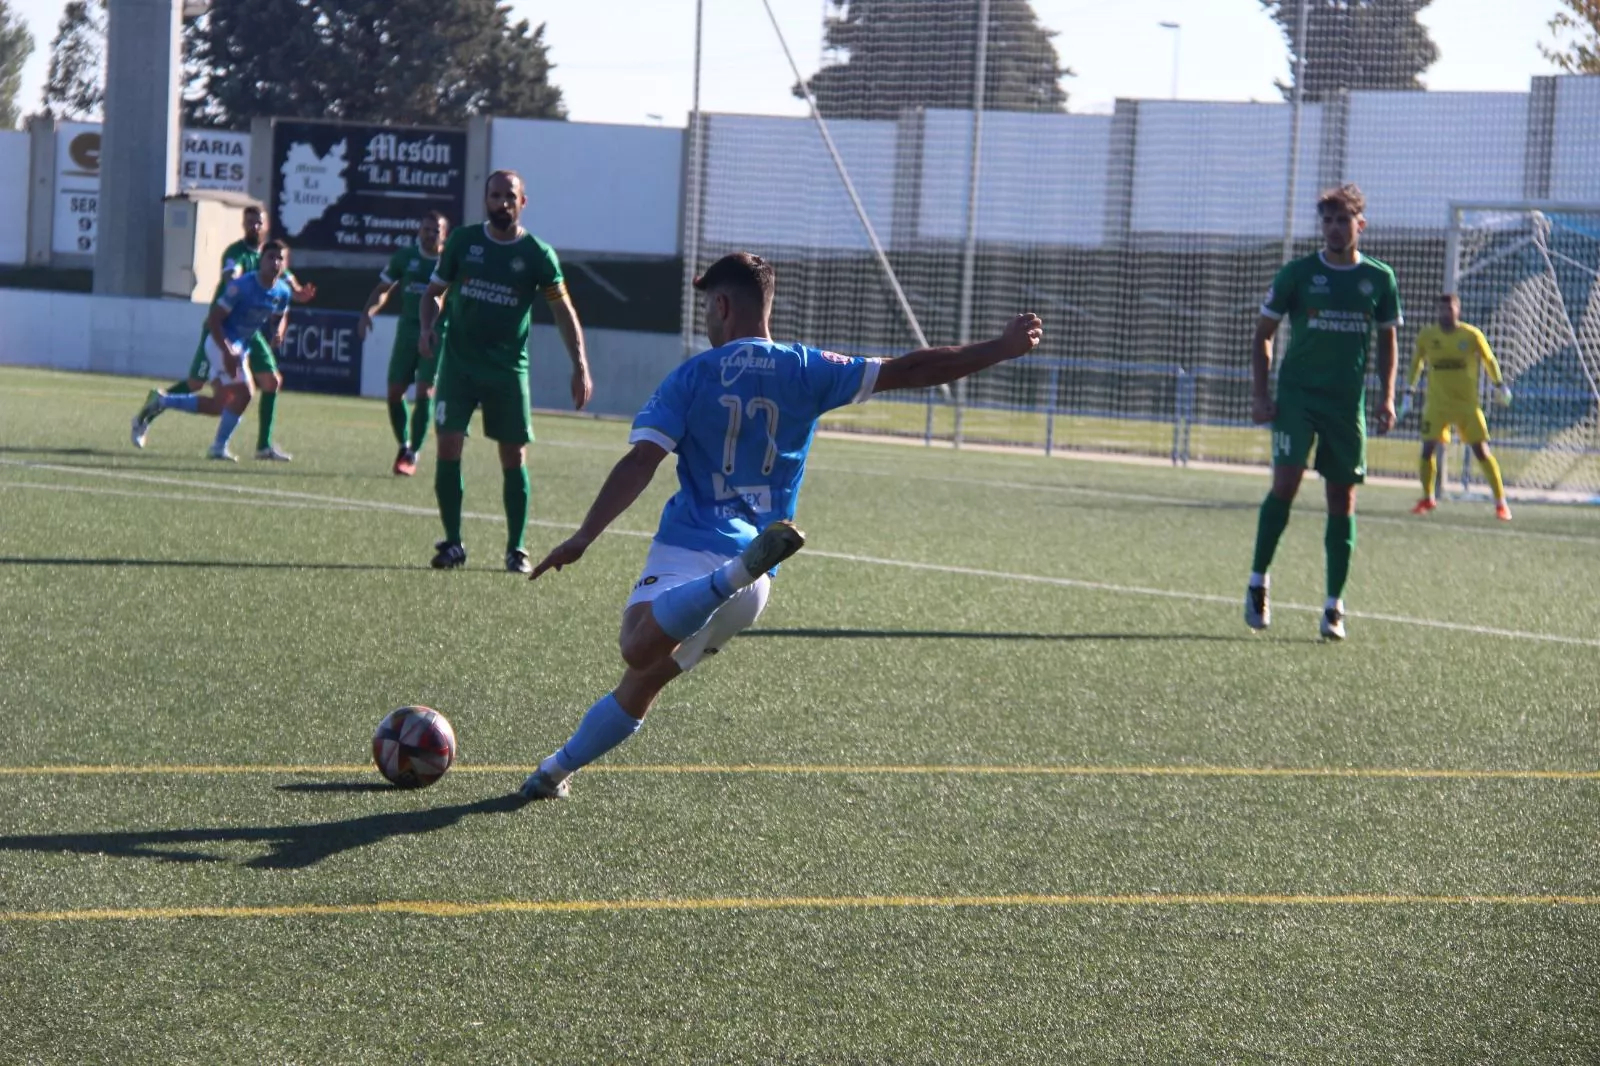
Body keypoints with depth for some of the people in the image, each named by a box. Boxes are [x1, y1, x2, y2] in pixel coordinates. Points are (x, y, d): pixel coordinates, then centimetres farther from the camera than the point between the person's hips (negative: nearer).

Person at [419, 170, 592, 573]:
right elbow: (435, 290, 11)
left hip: (508, 369, -1)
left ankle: (516, 548, 13)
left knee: (514, 457, 1)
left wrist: (580, 366, -6)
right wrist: (427, 326, -10)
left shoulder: (537, 254, -2)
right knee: (448, 446, -8)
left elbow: (563, 309, 3)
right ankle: (452, 542, 3)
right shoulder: (463, 241, 2)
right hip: (459, 363, 1)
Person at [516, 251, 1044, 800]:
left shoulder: (691, 377, 2)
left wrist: (583, 538, -9)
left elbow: (640, 463, -8)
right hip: (755, 588, 5)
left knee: (639, 650, -33)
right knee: (640, 686, 17)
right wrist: (1003, 348, 11)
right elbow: (910, 370, 5)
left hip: (688, 549, -5)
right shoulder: (805, 370, 8)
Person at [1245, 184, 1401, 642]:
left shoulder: (1379, 278, 5)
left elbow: (1387, 340, 16)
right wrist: (1260, 394, -4)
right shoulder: (1297, 273, 0)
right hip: (1296, 394, -2)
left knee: (1342, 500, 3)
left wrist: (1386, 397, 5)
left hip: (1348, 402, 2)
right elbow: (1263, 333, 6)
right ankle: (1257, 582, 0)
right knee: (1286, 482, -16)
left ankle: (1334, 607, 10)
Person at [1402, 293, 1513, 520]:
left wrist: (1499, 385, 2)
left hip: (1468, 404, -1)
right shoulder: (1426, 336, 0)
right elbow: (1416, 364, 14)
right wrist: (1408, 393, 15)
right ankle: (1427, 499, 13)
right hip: (1437, 404, 1)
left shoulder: (1472, 335, -4)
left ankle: (1501, 502, 3)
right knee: (1428, 449, -8)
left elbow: (1489, 360, 9)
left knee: (1482, 451, -5)